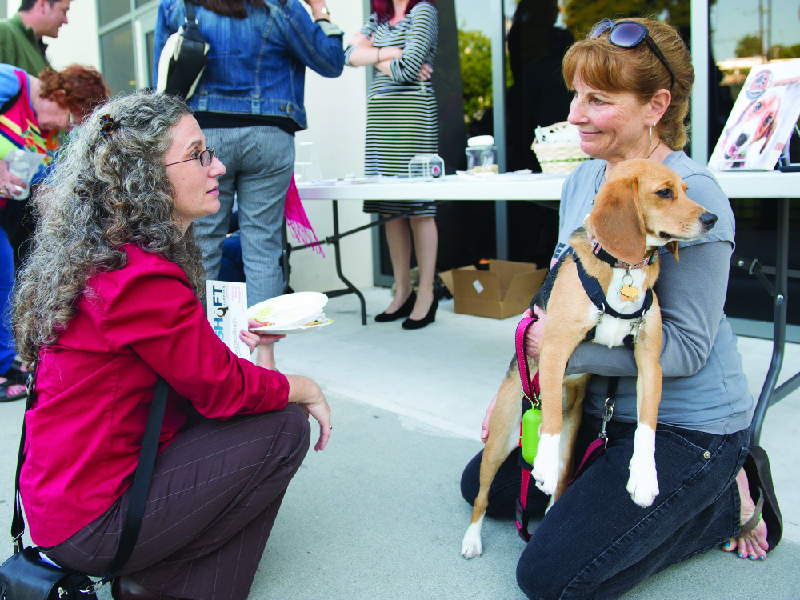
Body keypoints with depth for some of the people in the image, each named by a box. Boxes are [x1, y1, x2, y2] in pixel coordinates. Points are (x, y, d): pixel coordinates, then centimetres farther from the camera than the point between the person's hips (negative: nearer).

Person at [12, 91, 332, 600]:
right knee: (286, 425, -5)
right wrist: (306, 389, -2)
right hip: (91, 524, -9)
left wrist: (233, 344, 1)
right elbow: (225, 390, -17)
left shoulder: (98, 254, 6)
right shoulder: (141, 278, -26)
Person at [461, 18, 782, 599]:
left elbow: (686, 348, -23)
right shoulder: (582, 180, 2)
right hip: (599, 405, 9)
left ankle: (728, 500, 5)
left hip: (685, 424, -8)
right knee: (483, 483, 17)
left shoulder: (690, 194, -23)